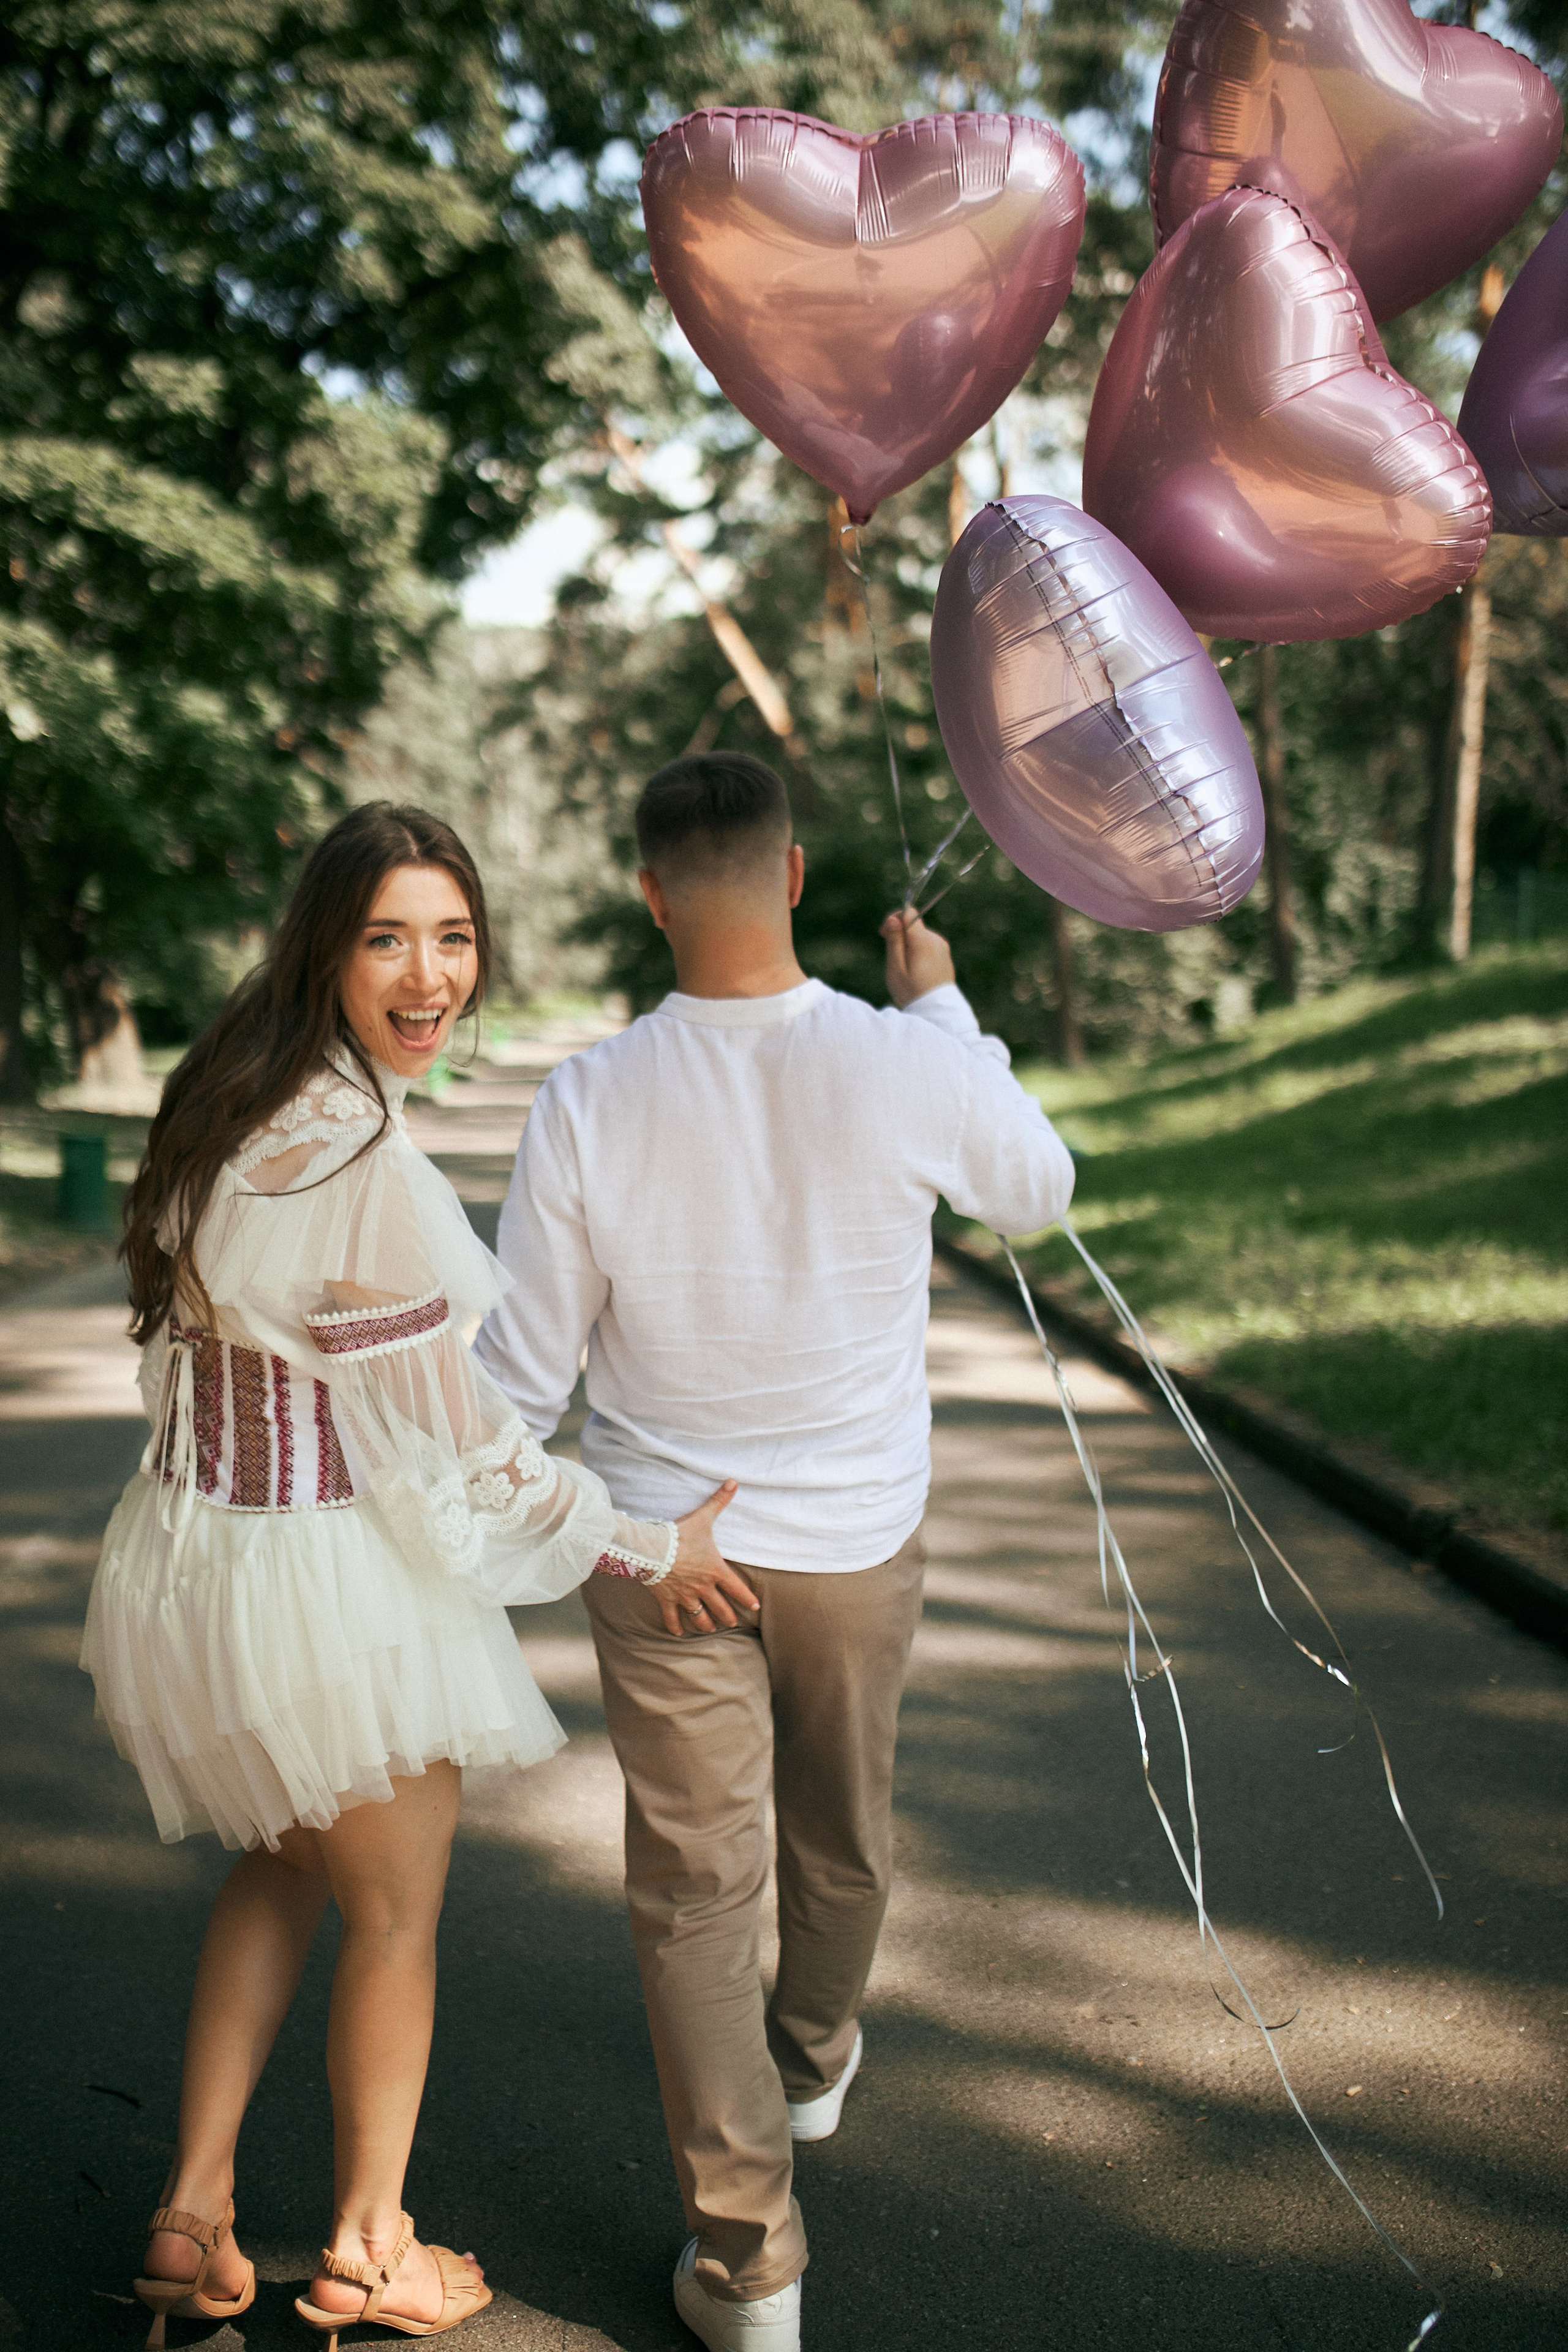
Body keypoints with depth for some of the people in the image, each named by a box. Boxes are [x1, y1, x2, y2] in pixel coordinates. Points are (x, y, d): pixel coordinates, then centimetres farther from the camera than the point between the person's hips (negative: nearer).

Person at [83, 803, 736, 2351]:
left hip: (194, 1539, 8)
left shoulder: (232, 1111, 2)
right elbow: (459, 1430, -20)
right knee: (396, 1910, 15)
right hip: (328, 1573, -8)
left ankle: (192, 2220, 33)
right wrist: (642, 1547, -9)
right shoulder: (362, 1158, -26)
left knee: (279, 1873, 27)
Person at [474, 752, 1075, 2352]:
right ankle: (813, 2060, 53)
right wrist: (945, 1004, 13)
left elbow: (518, 1381, -11)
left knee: (694, 1888, 10)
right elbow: (1037, 1190, 3)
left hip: (663, 1551, -1)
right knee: (840, 1829, 27)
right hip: (857, 1543, 2)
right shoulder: (910, 1070, -20)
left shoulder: (587, 1107, -19)